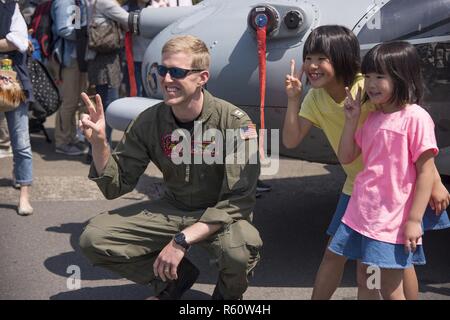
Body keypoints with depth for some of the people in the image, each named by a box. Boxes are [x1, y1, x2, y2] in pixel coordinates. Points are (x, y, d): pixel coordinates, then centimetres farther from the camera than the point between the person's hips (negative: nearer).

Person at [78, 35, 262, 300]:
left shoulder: (235, 123, -22)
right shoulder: (149, 122, -9)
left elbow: (238, 200, -25)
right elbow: (116, 186, -4)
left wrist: (181, 240, -32)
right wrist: (98, 142, -23)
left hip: (221, 215, -4)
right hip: (173, 209, 4)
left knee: (240, 250, -38)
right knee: (93, 239, -11)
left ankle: (229, 294, 1)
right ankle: (176, 277, 10)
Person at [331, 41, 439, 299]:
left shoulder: (415, 117, -13)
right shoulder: (372, 118, 10)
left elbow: (426, 172, -14)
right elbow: (346, 158, 14)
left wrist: (414, 220, -17)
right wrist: (352, 119, 3)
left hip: (392, 221, -7)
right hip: (360, 215, 7)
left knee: (391, 290, 2)